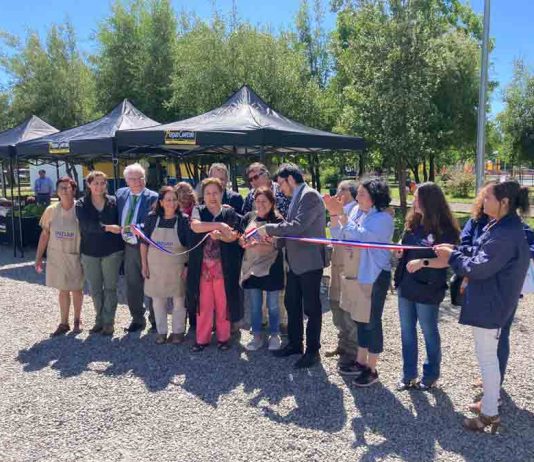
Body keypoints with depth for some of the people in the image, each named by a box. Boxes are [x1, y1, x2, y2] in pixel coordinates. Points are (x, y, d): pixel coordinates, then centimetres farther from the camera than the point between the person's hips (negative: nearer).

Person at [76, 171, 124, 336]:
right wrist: (107, 227, -31)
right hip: (90, 253, 1)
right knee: (95, 289, 10)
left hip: (112, 251, -1)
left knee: (110, 287, 5)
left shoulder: (113, 202, 0)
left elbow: (119, 224, 3)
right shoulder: (81, 205, -3)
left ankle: (108, 322, 15)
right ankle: (99, 320, 26)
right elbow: (87, 225, -18)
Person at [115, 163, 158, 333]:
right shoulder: (120, 194, 8)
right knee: (132, 285, 13)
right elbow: (117, 217, 17)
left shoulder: (152, 197, -10)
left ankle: (155, 320, 22)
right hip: (128, 247, 5)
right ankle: (137, 319, 28)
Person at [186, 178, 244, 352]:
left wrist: (219, 235, -27)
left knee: (223, 303, 7)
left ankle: (223, 337, 22)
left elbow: (233, 236, -8)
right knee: (203, 304, 7)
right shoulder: (198, 211, 4)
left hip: (223, 266, 0)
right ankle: (202, 338, 19)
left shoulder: (229, 213, 3)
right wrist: (219, 225, -26)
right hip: (202, 266, 1)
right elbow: (195, 226, -18)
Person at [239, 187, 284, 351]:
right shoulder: (249, 217, 5)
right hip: (252, 266, 3)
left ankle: (274, 336, 26)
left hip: (271, 268, -3)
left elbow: (275, 245, -15)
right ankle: (257, 336, 24)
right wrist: (242, 241, -13)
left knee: (272, 305, 9)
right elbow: (241, 240, 10)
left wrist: (257, 244, -29)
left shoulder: (277, 220, -8)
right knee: (254, 305, 10)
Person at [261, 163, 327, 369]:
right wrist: (273, 238, 2)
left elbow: (297, 227, -26)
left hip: (309, 261, -9)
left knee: (311, 307, 4)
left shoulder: (310, 195, -16)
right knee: (291, 304, 17)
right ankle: (295, 344, 32)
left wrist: (268, 228, -18)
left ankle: (312, 351, 17)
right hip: (294, 262, 9)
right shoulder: (296, 198, 13)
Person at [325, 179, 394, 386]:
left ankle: (371, 369, 15)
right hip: (354, 275, 8)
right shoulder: (358, 212, 8)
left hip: (373, 277, -8)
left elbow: (360, 237, -27)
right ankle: (361, 361, 31)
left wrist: (342, 215, -23)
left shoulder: (383, 218, -15)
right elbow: (339, 237, 9)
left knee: (371, 322, 2)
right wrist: (334, 214, -4)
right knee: (360, 319, 17)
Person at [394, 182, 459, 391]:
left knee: (429, 332, 10)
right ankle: (409, 374, 26)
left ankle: (431, 375, 28)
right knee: (407, 331, 13)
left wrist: (422, 262, -28)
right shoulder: (413, 222, 6)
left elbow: (447, 260, -17)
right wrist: (397, 251, -5)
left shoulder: (445, 229, -14)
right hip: (406, 286, 7)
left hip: (427, 290, -7)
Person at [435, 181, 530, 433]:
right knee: (488, 353, 22)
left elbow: (479, 268, -23)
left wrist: (452, 256, -10)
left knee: (486, 355, 2)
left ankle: (490, 414, 15)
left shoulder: (506, 234, -26)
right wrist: (455, 250, 0)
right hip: (490, 299, 10)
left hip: (490, 304, -10)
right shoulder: (501, 225, 5)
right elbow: (479, 251, 13)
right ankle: (491, 397, 39)